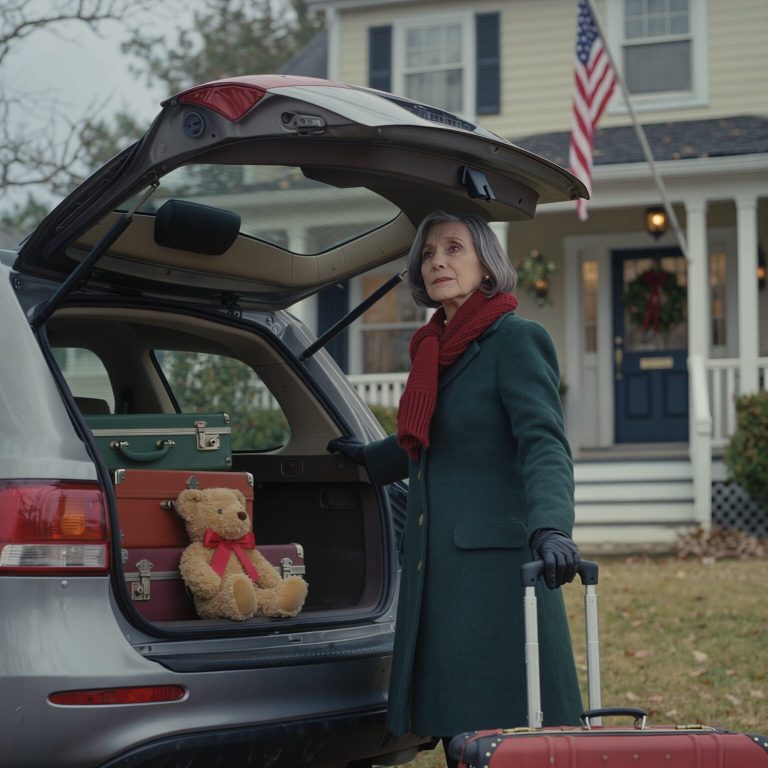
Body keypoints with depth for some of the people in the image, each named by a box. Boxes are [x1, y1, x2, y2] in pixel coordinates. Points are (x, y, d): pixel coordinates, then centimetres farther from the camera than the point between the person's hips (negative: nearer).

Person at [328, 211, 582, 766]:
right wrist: (371, 457, 45)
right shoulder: (437, 349, 18)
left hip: (495, 568, -8)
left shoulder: (517, 340, -6)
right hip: (437, 567, 8)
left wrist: (550, 527, -34)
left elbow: (543, 443, -18)